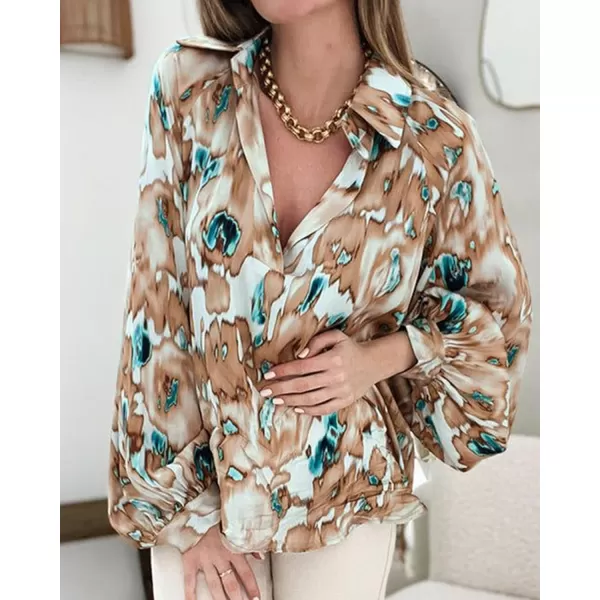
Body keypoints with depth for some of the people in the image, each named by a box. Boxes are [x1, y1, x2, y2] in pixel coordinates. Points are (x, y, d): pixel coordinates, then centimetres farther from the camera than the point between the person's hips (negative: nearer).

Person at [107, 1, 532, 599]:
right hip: (197, 475, 0)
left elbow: (500, 313, 2)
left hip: (345, 489, 0)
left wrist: (381, 357, -16)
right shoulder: (189, 91, -12)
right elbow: (157, 309, -10)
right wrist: (188, 509, -8)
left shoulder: (437, 140, -14)